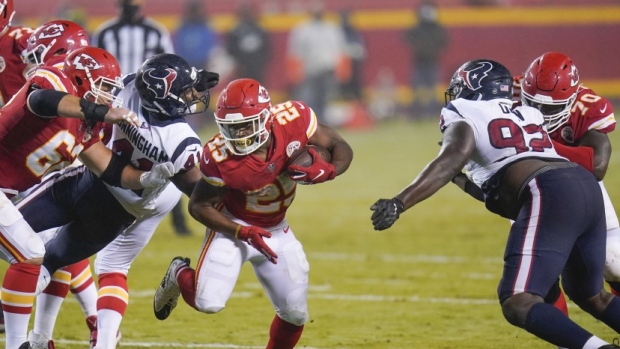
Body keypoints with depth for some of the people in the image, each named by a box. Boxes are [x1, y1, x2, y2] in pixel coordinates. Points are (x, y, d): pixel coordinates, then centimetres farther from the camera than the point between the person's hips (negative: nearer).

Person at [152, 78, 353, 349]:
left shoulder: (294, 120, -25)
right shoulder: (220, 158, -30)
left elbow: (341, 149, -10)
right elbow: (199, 205, -16)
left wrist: (325, 171, -32)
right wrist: (243, 233, -27)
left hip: (276, 231, 4)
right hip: (233, 225, -4)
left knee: (295, 314, 6)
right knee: (208, 302, -21)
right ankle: (179, 275, 14)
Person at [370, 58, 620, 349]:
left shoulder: (463, 113, 9)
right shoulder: (528, 114, 29)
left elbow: (454, 157, -9)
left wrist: (399, 203, -18)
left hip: (548, 195, -7)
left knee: (518, 304, -12)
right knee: (589, 295, 27)